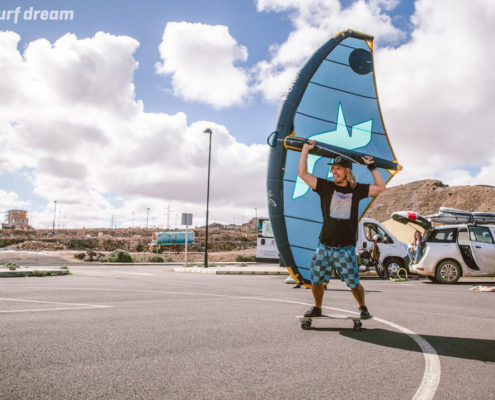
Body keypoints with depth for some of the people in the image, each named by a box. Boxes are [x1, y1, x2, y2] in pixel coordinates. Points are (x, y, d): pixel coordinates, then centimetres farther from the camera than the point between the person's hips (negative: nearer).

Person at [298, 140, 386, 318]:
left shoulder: (357, 189, 6)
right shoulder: (325, 186, 4)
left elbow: (381, 187, 11)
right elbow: (302, 173, 0)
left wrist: (372, 167, 10)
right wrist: (306, 149, 2)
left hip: (346, 248, -1)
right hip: (324, 246, 1)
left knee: (354, 283, 2)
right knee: (315, 280, 3)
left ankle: (363, 307, 28)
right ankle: (317, 308, 26)